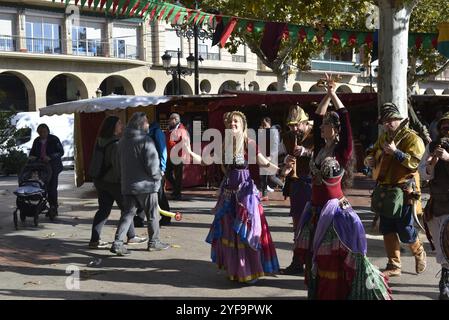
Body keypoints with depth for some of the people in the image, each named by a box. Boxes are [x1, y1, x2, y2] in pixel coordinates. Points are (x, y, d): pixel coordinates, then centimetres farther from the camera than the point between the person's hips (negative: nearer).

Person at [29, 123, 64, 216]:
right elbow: (32, 152, 23)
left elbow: (61, 152, -6)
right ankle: (52, 207, 11)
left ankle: (54, 207, -10)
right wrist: (32, 157, -1)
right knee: (47, 188, 3)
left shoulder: (54, 139, -2)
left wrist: (50, 157, -20)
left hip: (53, 166, -4)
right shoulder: (36, 141, 13)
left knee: (52, 187, -12)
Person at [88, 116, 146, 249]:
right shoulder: (115, 144, -20)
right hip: (114, 182, -8)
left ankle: (94, 240, 5)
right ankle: (131, 236, 19)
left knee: (103, 209, 9)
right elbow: (118, 165, -22)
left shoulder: (101, 142, 6)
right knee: (126, 208, 8)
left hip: (100, 180, 8)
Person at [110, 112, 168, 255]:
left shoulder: (122, 141, 8)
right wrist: (157, 176, -3)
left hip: (127, 185, 6)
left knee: (127, 214, 10)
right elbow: (152, 165, -20)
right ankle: (154, 242, 22)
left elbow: (120, 163, 15)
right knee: (152, 215, 10)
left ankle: (117, 243, 0)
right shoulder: (145, 140, -16)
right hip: (145, 185, -6)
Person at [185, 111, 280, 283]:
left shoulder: (249, 143, -6)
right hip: (229, 191, 4)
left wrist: (281, 170, -22)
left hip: (245, 190, -4)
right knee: (228, 230, 8)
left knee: (246, 230, -1)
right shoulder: (224, 145, 4)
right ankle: (234, 269, 22)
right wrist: (190, 152, -6)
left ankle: (250, 270, 11)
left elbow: (265, 163, -5)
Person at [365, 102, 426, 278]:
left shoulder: (412, 138, -8)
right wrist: (369, 159, 4)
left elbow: (415, 162, -20)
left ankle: (419, 253, 32)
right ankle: (393, 266, 19)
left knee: (406, 232, 2)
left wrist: (395, 152, -27)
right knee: (387, 230, 9)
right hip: (384, 192, 7)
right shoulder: (383, 137, 14)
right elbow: (372, 153, 26)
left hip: (403, 193, -7)